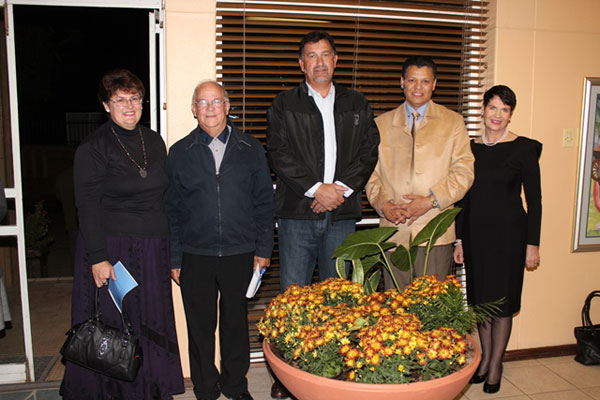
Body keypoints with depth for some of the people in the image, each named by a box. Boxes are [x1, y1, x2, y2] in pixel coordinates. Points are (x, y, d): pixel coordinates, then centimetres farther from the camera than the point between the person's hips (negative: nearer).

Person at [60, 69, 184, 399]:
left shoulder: (154, 142, 9)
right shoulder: (92, 148, -6)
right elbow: (88, 208, -9)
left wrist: (170, 249, 10)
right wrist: (98, 258, -16)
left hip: (152, 250, 5)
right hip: (111, 248, -5)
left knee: (151, 323, 11)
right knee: (112, 326, 3)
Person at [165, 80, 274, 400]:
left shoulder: (251, 149, 4)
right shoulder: (179, 152, 4)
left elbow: (264, 202, 5)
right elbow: (172, 209, 5)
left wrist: (263, 249, 0)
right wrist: (174, 258, 1)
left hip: (240, 254, 0)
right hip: (196, 256, 0)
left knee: (236, 323, 13)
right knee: (200, 328, 10)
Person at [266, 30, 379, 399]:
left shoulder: (357, 104, 14)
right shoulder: (284, 105, 7)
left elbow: (369, 151, 6)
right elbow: (280, 154, -3)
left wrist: (341, 187, -9)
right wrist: (316, 188, -12)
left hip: (342, 215, 2)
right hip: (297, 212, -1)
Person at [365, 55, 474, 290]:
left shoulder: (453, 122, 10)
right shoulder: (381, 124, 15)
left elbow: (463, 172, 2)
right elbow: (371, 172, 11)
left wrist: (431, 201, -11)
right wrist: (383, 204, -7)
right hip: (394, 230, 1)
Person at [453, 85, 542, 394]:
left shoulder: (523, 148, -5)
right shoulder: (469, 147, 5)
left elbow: (534, 199, -3)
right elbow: (463, 197, 9)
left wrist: (532, 244, -6)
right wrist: (459, 239, 7)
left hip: (508, 233, -4)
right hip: (475, 233, 4)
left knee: (502, 300, 4)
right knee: (479, 298, 12)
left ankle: (495, 365, 20)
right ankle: (485, 358, 29)